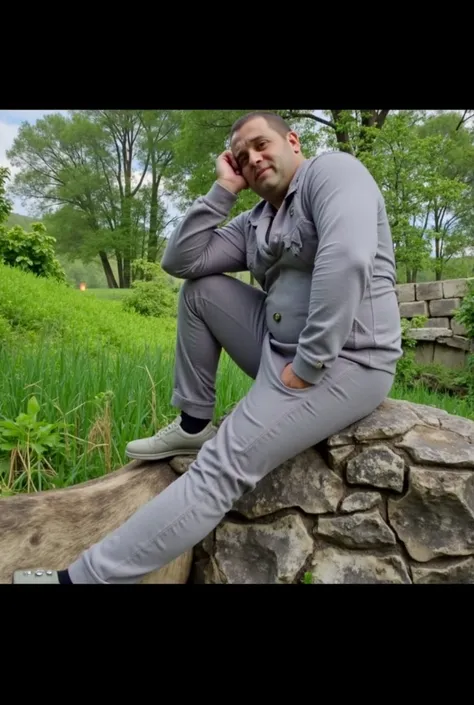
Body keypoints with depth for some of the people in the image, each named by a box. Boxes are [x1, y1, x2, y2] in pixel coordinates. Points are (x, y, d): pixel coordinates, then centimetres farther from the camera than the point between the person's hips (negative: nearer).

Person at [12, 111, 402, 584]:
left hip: (342, 362, -8)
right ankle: (193, 426, 9)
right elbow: (179, 261, 7)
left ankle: (85, 575, -10)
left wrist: (308, 364, -25)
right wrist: (223, 189, 4)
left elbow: (347, 258, -26)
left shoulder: (331, 170, -6)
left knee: (222, 467, -18)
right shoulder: (255, 223, 15)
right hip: (282, 349, 8)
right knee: (201, 289, 7)